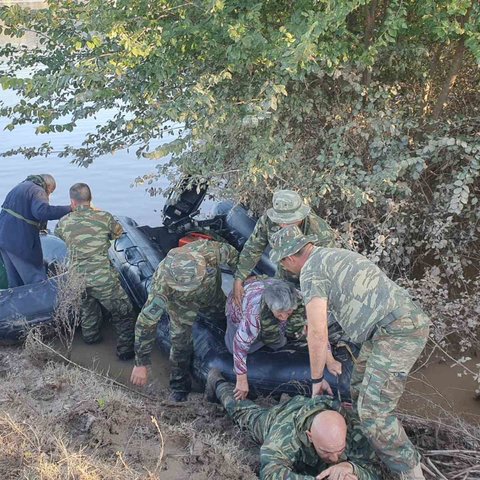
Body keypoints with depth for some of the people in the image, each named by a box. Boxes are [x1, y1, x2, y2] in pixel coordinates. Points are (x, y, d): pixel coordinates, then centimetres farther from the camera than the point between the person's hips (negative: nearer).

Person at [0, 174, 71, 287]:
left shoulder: (20, 186, 19)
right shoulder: (38, 191, -11)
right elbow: (42, 211, -30)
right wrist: (69, 209, -30)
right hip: (21, 242, -9)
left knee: (14, 281, 17)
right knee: (37, 281, -2)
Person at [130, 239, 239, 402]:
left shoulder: (211, 250, -44)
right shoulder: (163, 284, -46)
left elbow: (231, 253, -19)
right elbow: (146, 322, -38)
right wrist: (140, 364, -33)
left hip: (212, 290, 2)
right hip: (180, 301, -2)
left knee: (222, 309, 27)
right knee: (180, 341, 3)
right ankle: (179, 387, 25)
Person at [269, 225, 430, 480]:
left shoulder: (311, 271, -9)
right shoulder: (335, 256, 21)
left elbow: (317, 333, -14)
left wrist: (316, 378, 0)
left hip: (397, 333, -10)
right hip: (403, 324, 10)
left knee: (373, 411, -10)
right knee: (361, 389, 23)